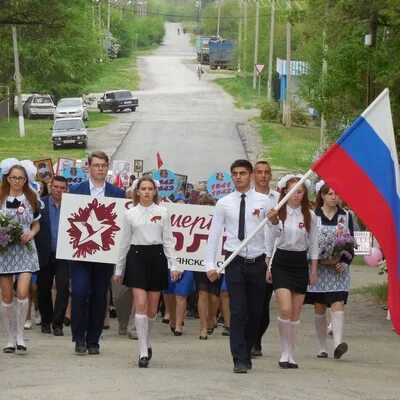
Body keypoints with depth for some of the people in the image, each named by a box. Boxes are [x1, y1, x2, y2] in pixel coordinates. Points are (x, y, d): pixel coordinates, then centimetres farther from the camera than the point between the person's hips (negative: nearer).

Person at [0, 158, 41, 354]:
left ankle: (20, 336, -3)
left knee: (22, 293, -15)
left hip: (25, 249, 0)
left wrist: (31, 234, -5)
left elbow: (36, 224, 16)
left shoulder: (31, 199, 7)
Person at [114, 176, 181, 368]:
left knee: (152, 308, 6)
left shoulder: (162, 213, 5)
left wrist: (174, 265, -4)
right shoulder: (130, 214, 5)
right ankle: (144, 352, -10)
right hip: (136, 257, -1)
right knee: (140, 305, -11)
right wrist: (119, 269, 12)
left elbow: (168, 241, 4)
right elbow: (125, 242, 11)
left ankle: (146, 342, 31)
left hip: (157, 257, 1)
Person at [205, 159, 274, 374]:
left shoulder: (263, 201, 5)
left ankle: (246, 353, 22)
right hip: (235, 263, -1)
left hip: (258, 262, 1)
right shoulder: (224, 203, 5)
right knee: (238, 312, -9)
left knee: (255, 312, 7)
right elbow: (214, 234, 4)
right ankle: (240, 359, -11)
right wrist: (210, 264, -1)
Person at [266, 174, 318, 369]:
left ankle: (290, 354, 14)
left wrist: (313, 270, 7)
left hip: (300, 263, 2)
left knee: (296, 312, 5)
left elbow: (313, 245, 9)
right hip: (281, 262, -2)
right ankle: (285, 352, -1)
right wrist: (267, 267, -3)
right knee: (285, 309, -15)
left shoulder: (309, 216, 3)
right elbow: (269, 242, 1)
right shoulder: (277, 213, -2)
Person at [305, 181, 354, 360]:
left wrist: (345, 263, -7)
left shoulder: (346, 216, 7)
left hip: (339, 269, 0)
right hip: (318, 269, 0)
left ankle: (338, 343, -26)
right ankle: (322, 347, 13)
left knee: (338, 305, -15)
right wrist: (321, 260, -11)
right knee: (319, 309, 4)